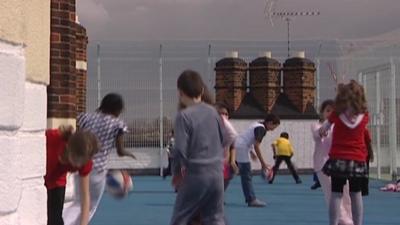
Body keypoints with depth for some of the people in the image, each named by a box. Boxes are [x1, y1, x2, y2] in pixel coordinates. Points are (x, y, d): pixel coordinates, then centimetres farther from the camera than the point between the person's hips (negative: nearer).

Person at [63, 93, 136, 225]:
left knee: (78, 202, 20)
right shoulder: (118, 124, -3)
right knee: (90, 207, 13)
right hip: (98, 169, -3)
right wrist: (129, 154, 18)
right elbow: (120, 152, -2)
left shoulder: (86, 118, 5)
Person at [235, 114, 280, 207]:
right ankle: (251, 200, -4)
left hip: (238, 146, 10)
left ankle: (250, 198, 15)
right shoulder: (261, 129, -14)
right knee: (247, 176, -6)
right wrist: (263, 163, -22)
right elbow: (256, 146, -23)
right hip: (242, 149, -10)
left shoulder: (258, 125, 15)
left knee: (246, 176, 12)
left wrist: (251, 153, 32)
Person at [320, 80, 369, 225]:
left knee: (336, 194, 4)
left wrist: (323, 132, 29)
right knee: (356, 194, 10)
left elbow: (322, 130, 8)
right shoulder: (364, 116, -2)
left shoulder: (337, 115, -5)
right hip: (358, 161, 1)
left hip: (338, 159, -1)